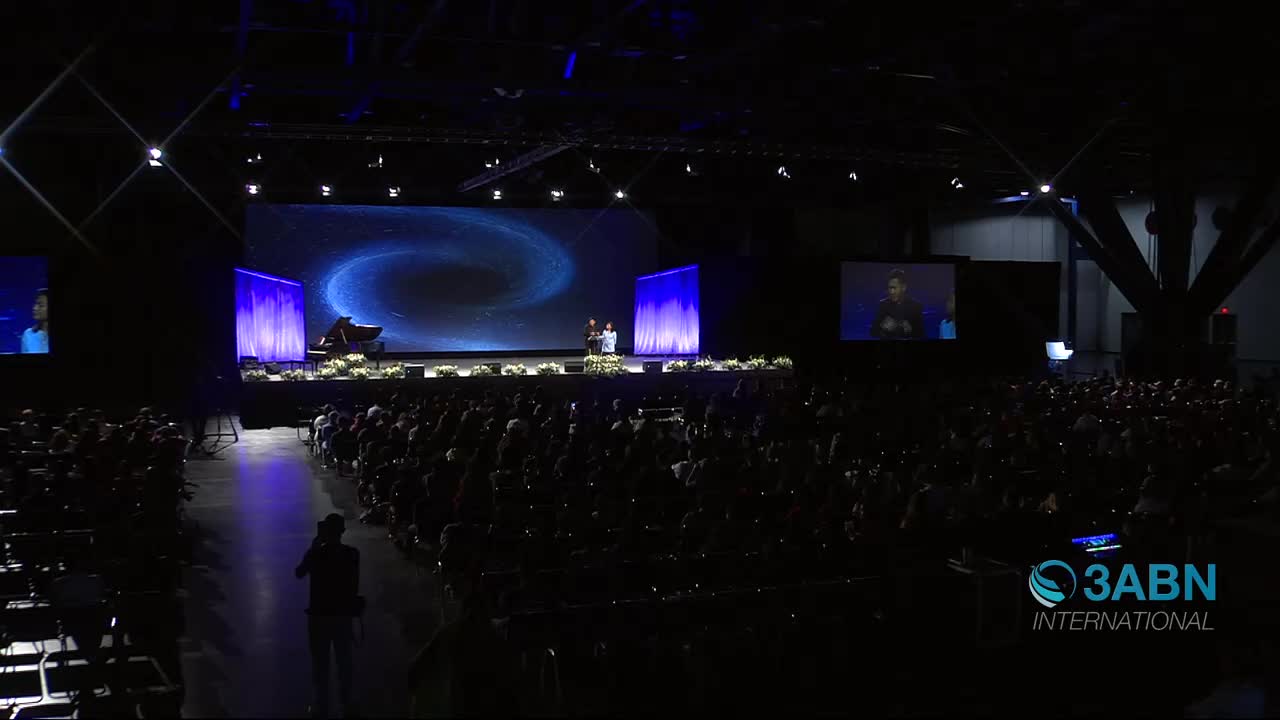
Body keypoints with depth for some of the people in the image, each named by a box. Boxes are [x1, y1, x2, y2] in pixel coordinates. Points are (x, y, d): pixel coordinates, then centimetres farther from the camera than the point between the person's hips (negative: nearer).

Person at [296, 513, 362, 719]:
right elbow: (354, 586, -1)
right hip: (343, 614, 3)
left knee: (320, 663, 9)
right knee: (344, 661, 16)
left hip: (320, 615, -3)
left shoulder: (316, 553, -17)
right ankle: (346, 704, 25)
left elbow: (299, 573, -1)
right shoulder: (352, 554, -7)